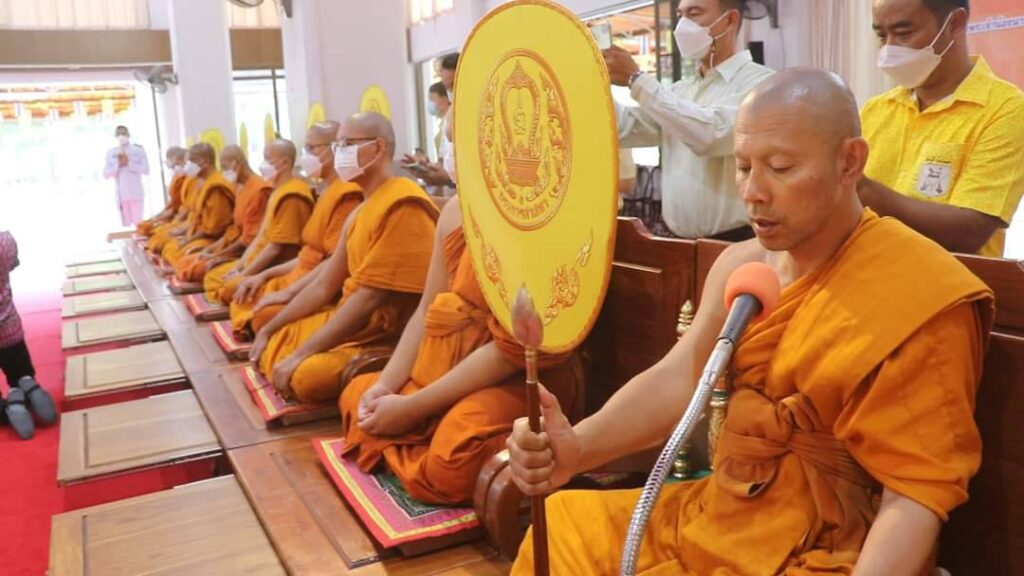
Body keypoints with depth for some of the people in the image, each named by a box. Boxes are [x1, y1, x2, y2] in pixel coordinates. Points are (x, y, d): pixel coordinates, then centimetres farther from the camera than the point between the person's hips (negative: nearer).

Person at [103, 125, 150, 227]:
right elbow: (106, 174, 5)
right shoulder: (111, 153, 8)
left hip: (136, 193, -2)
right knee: (125, 224, 2)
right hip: (121, 195, 2)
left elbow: (146, 170, -5)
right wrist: (118, 165, -9)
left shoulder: (138, 150, 3)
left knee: (138, 222, -5)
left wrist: (129, 164, -13)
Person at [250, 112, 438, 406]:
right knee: (271, 346, 8)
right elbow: (323, 286, 17)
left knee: (305, 375, -29)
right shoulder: (359, 212, 14)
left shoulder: (402, 206, -19)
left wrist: (301, 354, -19)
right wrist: (268, 330, 12)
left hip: (389, 336, -10)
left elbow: (370, 298, -23)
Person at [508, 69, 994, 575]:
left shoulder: (919, 297, -19)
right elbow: (679, 377, -8)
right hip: (717, 517, 7)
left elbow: (916, 488, -20)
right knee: (564, 527, 10)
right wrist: (577, 446, -25)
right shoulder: (740, 264, 2)